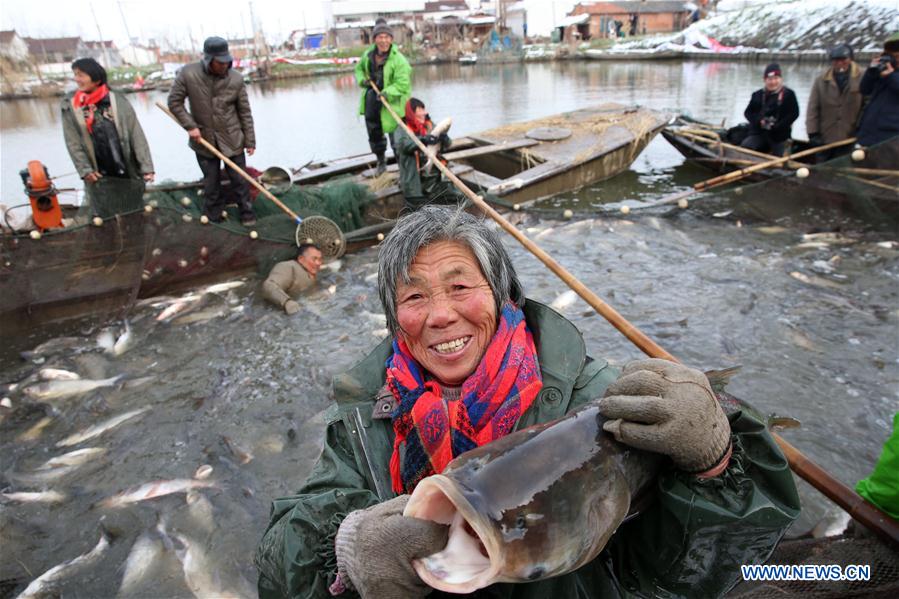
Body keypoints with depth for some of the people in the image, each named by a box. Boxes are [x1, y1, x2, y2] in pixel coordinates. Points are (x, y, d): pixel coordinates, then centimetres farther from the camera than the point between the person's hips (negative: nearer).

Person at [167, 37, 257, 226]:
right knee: (210, 182, 10)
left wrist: (250, 141, -2)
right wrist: (190, 126, -10)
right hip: (203, 139, 0)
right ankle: (212, 218, 23)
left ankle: (247, 213, 22)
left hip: (232, 139, 0)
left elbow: (245, 112, -3)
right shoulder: (188, 74, -11)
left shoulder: (236, 79, -10)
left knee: (239, 179, 6)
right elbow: (174, 101, -1)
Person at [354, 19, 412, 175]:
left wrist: (388, 92, -36)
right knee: (374, 133, 16)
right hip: (372, 99, 6)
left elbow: (403, 84, -23)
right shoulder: (368, 54, 2)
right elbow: (359, 68, 20)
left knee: (396, 136, -3)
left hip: (392, 102, -6)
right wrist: (362, 80, 0)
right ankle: (381, 161, 36)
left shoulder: (398, 60, -17)